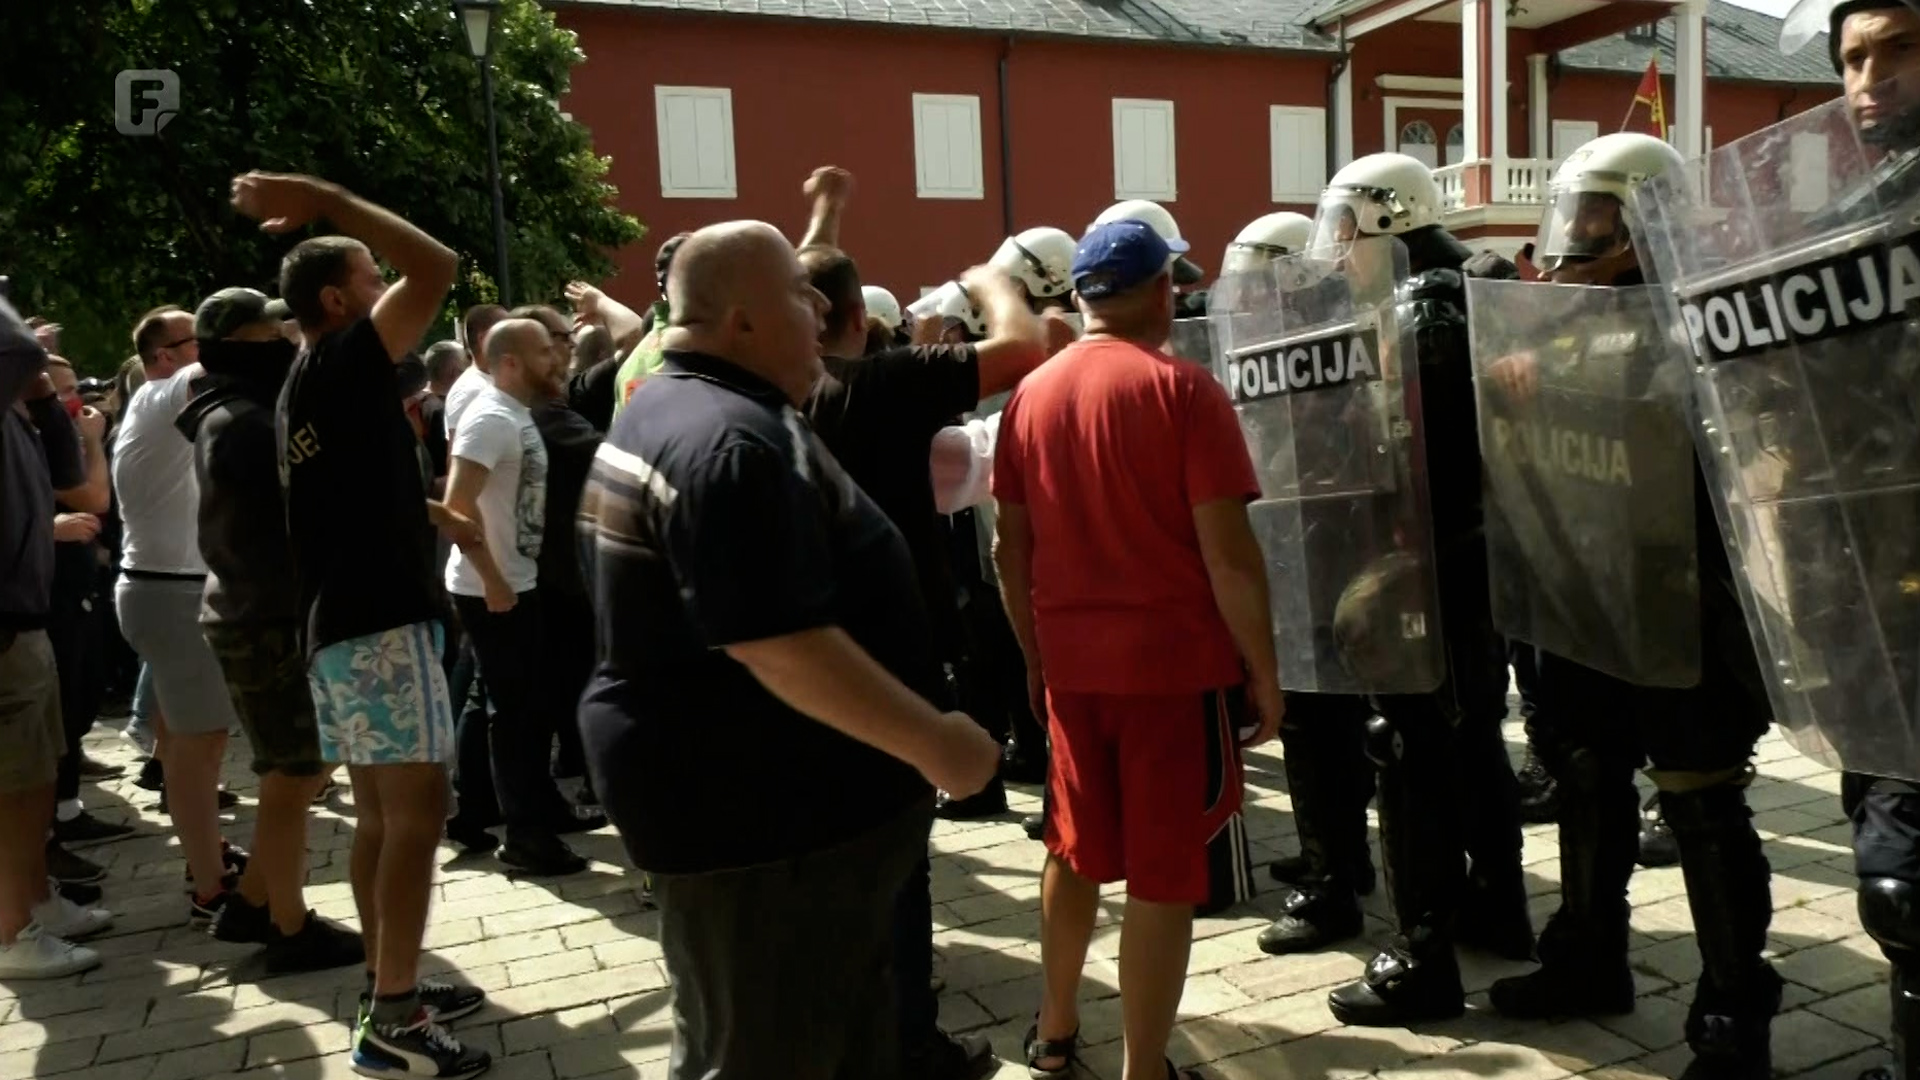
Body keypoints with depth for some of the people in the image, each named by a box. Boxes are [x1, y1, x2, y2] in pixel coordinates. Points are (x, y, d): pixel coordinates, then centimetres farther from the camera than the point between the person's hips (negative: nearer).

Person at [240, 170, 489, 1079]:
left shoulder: (303, 389, 19)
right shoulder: (344, 363, -9)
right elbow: (436, 264, -17)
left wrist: (440, 518, 36)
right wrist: (323, 201, -11)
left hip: (337, 621, 10)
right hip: (379, 619, -10)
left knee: (381, 812, 12)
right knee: (416, 807, -9)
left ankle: (389, 986, 20)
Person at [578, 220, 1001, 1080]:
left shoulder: (666, 408, 10)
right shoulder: (733, 441, -25)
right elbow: (782, 648, -29)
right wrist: (933, 742, -22)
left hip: (721, 778, 11)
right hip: (752, 805, -11)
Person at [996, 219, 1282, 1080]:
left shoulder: (1032, 394, 5)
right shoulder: (1181, 388, -10)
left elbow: (1012, 546, 9)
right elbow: (1227, 550, -14)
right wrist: (1264, 671, -6)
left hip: (1072, 661, 6)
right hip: (1177, 660, -5)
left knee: (1074, 850, 21)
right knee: (1164, 873, 4)